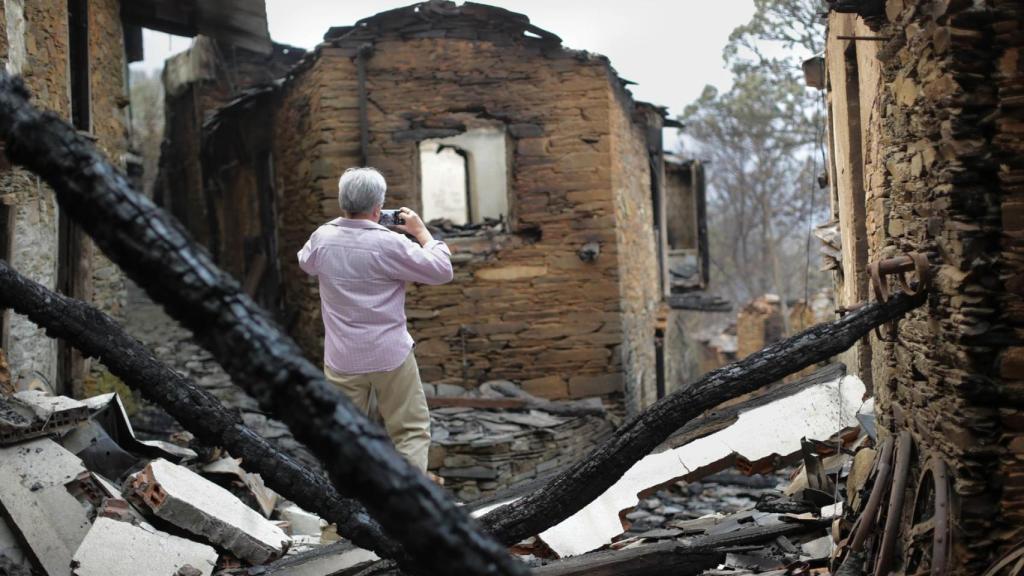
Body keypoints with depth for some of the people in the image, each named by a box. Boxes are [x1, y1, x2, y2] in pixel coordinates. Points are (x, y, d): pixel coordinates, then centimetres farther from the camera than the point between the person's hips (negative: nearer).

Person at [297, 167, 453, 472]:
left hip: (342, 359, 4)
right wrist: (421, 231, 3)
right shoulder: (389, 243, -16)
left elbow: (305, 263, 21)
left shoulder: (322, 238, -3)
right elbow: (442, 270, -9)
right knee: (411, 430, 9)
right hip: (390, 355, -3)